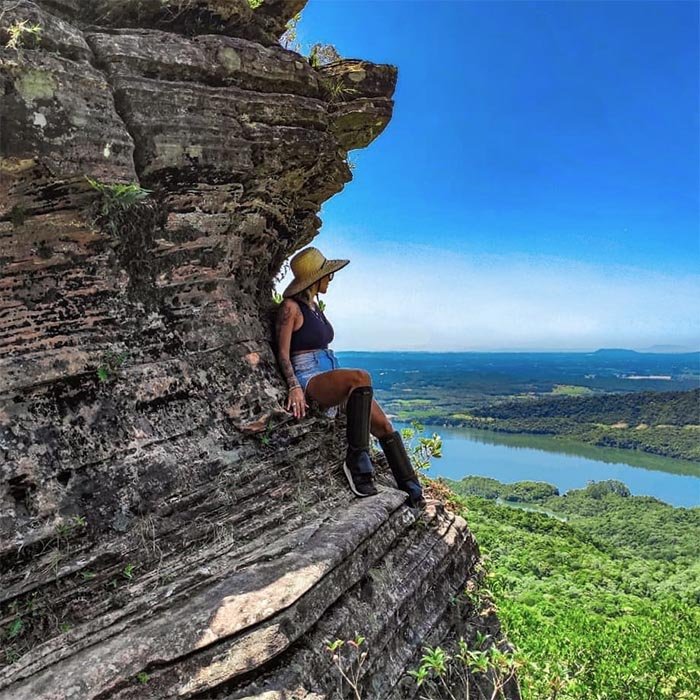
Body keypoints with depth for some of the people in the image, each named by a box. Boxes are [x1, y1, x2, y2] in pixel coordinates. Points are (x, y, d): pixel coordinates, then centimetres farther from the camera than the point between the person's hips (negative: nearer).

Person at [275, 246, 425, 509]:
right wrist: (295, 387, -22)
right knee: (361, 377, -37)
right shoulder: (290, 307, -5)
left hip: (330, 377, 8)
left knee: (383, 425, -6)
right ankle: (356, 458, -29)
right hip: (309, 381, -8)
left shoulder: (314, 305, 19)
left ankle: (411, 488, 0)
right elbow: (283, 354, -8)